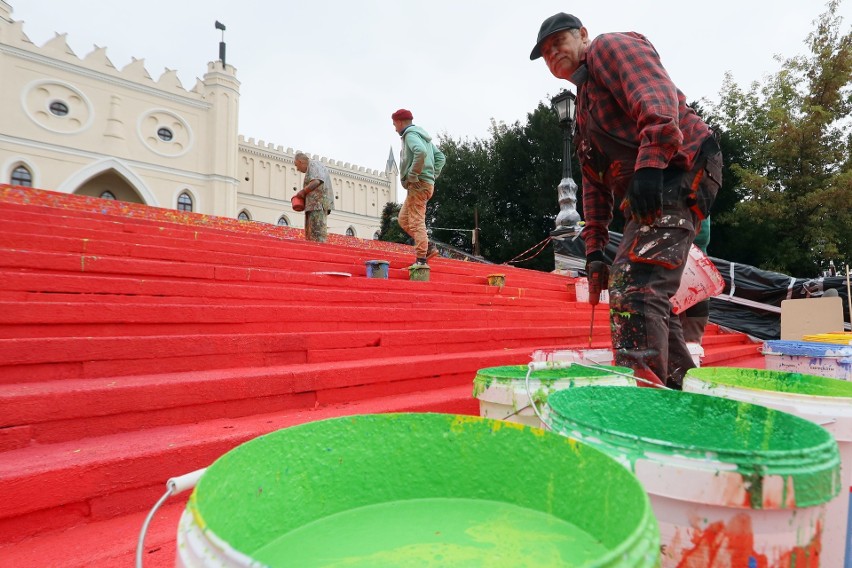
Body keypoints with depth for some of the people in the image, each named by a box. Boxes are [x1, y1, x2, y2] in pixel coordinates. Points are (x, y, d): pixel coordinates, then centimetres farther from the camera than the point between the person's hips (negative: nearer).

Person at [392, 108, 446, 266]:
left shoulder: (410, 134, -7)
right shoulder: (423, 136, 23)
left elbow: (420, 152, -28)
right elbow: (440, 157, 23)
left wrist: (412, 175, -20)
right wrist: (433, 175, 16)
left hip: (418, 184, -10)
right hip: (428, 183, 10)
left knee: (416, 221, -10)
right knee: (403, 219, 15)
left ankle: (421, 259, -10)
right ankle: (428, 247, 10)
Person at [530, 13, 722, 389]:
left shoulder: (610, 46, 8)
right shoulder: (585, 108, 32)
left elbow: (657, 96, -14)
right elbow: (594, 183, 25)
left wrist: (650, 163, -30)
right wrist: (594, 249, 17)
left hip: (676, 174, -10)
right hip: (647, 195, 10)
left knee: (634, 286, -23)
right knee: (648, 297, 10)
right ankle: (683, 387, 20)